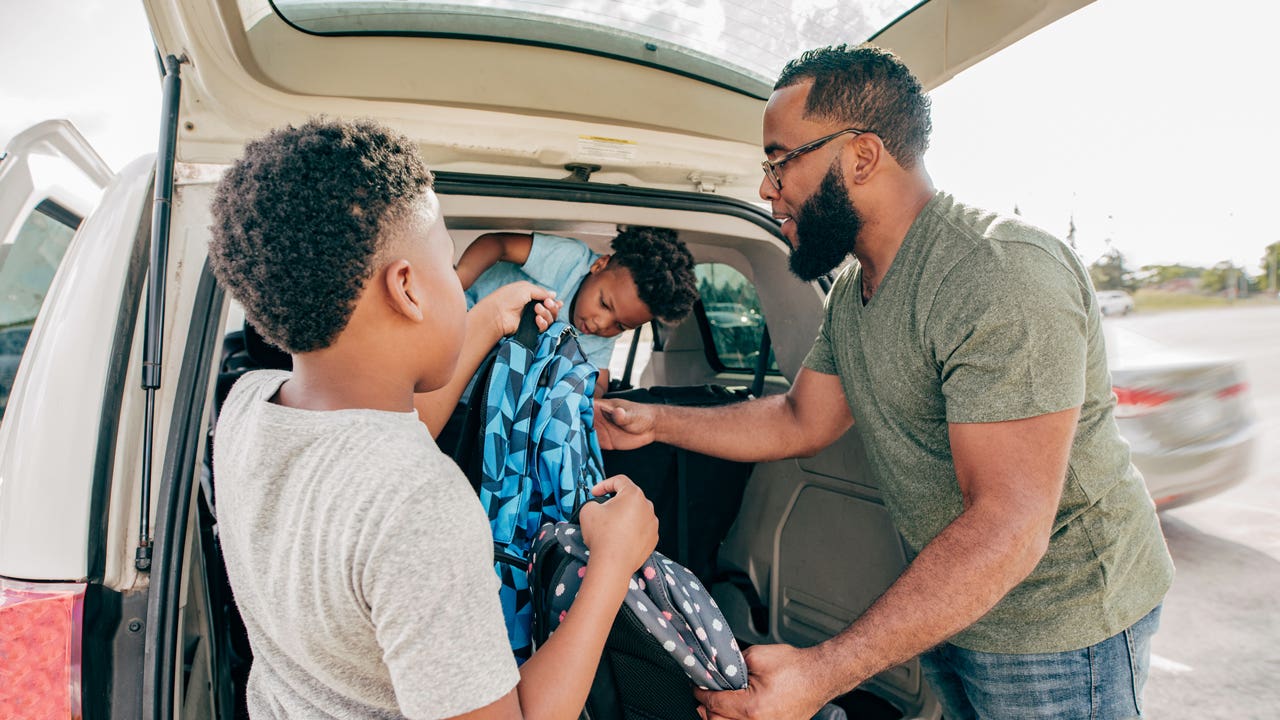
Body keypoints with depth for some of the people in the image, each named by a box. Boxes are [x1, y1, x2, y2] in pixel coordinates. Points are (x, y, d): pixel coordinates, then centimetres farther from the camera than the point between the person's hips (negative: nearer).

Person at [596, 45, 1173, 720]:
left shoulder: (1003, 275, -29)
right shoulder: (851, 293, 2)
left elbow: (1006, 527, -34)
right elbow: (801, 420, 9)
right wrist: (657, 422, 3)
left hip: (1058, 621, -7)